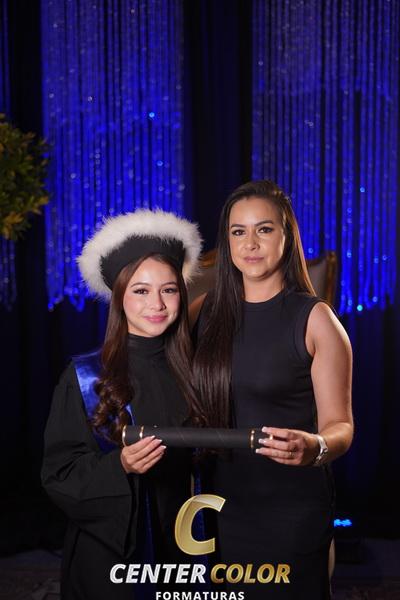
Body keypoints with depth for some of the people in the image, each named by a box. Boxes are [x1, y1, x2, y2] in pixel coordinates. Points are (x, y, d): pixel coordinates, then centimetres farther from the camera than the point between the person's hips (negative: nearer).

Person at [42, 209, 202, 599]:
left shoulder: (191, 373, -1)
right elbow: (60, 473, -10)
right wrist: (120, 467, -25)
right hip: (108, 555, -3)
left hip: (181, 549, 3)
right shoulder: (84, 377, -9)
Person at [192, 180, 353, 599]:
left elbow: (339, 425, -9)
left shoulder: (314, 318, -8)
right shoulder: (205, 311, 3)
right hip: (222, 500, 4)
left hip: (291, 509, -3)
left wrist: (314, 448, -30)